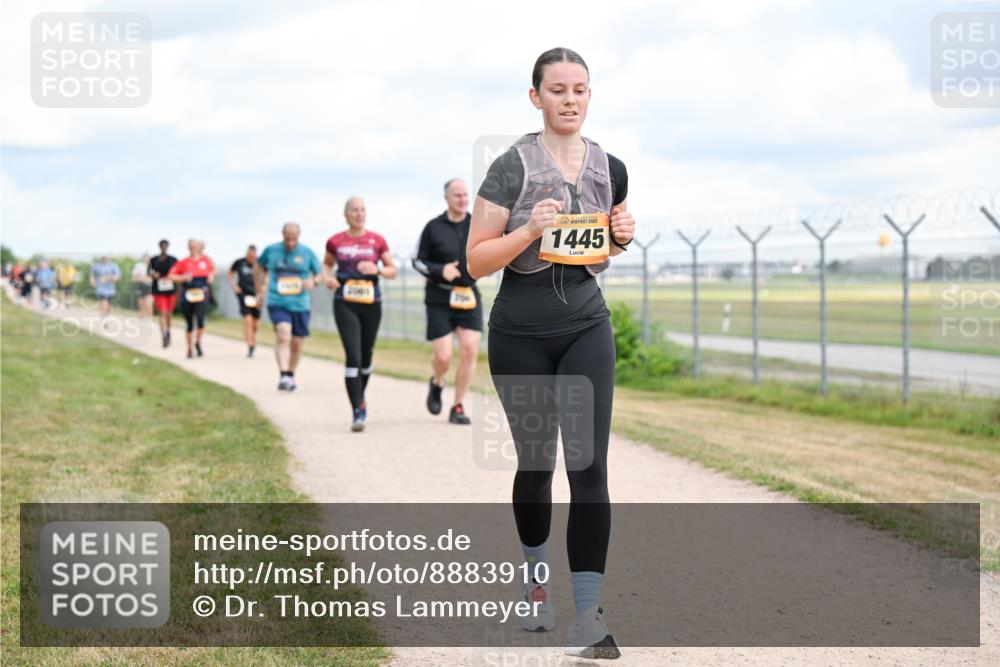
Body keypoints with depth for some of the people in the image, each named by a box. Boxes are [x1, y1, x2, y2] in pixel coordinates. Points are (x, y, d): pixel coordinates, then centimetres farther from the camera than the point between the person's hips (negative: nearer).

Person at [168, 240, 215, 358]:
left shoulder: (206, 260, 5)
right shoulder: (184, 262, 0)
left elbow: (213, 270, 25)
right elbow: (171, 275, 0)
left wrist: (211, 276, 5)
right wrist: (183, 277, -14)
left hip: (201, 294, 0)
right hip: (187, 295, 0)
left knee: (200, 320, -20)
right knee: (189, 324, 6)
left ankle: (198, 343, 5)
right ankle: (189, 348, 25)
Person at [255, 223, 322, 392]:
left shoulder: (307, 253, 2)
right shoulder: (271, 250, 2)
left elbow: (320, 274, 9)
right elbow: (259, 267, 20)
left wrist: (313, 281, -14)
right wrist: (258, 290, 16)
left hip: (300, 305, 2)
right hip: (277, 303, -2)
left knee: (296, 344, 10)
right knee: (283, 335, -24)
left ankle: (291, 376, 31)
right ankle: (284, 376, -32)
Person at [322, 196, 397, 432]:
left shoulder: (377, 241, 2)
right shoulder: (335, 241, 2)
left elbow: (392, 270, 6)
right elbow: (327, 263, 20)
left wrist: (377, 270, -14)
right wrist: (327, 277, -2)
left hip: (371, 305, 2)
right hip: (345, 304, -2)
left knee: (366, 356, 13)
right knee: (352, 356, -14)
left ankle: (360, 397, 40)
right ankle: (357, 412, -14)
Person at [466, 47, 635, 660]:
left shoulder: (610, 169, 4)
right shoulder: (512, 168, -8)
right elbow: (477, 261, -9)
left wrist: (624, 236, -2)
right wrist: (530, 230, -24)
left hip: (587, 328, 2)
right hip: (521, 335, -2)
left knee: (589, 465, -10)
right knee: (536, 463, 11)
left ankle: (589, 616, -12)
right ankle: (537, 580, 37)